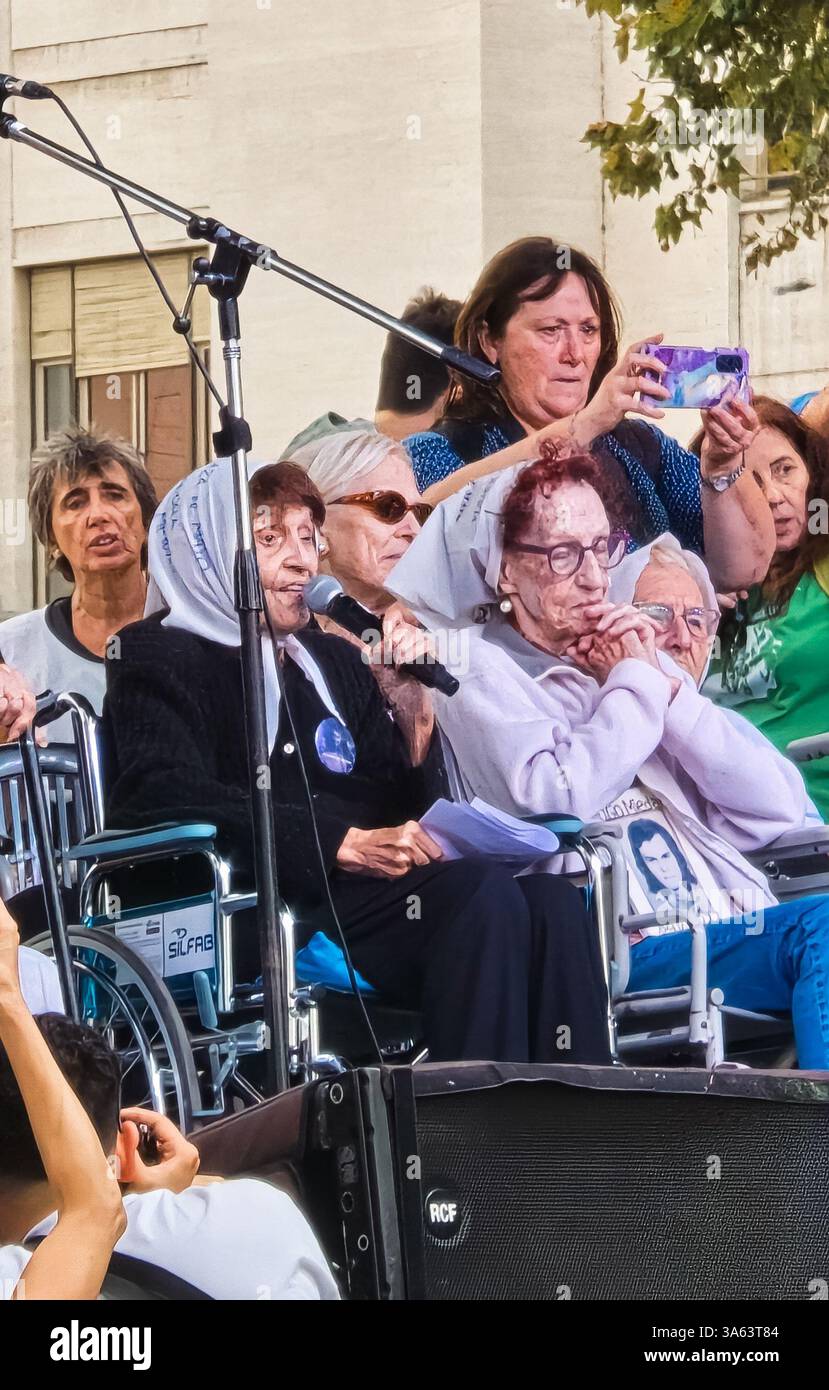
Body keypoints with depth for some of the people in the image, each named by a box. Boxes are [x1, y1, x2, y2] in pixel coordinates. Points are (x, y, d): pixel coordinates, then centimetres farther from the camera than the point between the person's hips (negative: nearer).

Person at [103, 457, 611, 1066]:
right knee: (484, 894, -31)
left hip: (371, 890, 7)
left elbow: (404, 804, 22)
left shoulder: (335, 661, 30)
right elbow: (172, 801, -12)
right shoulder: (160, 659, 8)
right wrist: (347, 846, -20)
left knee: (552, 899, -24)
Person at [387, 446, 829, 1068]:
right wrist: (635, 684, 0)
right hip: (640, 947, -6)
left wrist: (668, 687, 3)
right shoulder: (483, 678, 6)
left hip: (744, 918, 6)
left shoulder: (635, 655, 22)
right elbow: (558, 802, -15)